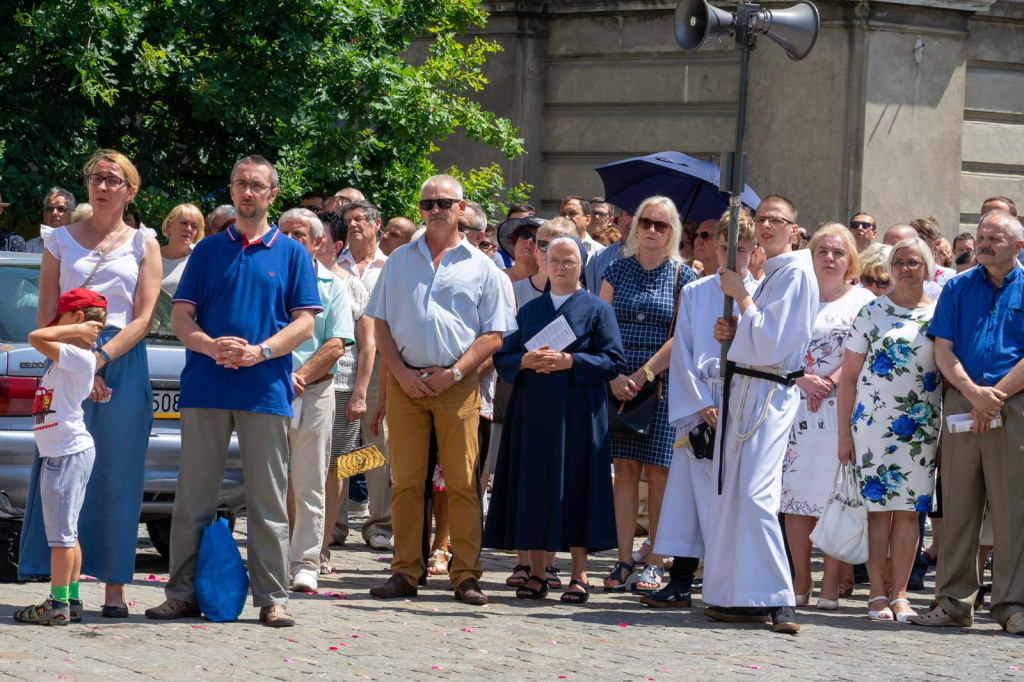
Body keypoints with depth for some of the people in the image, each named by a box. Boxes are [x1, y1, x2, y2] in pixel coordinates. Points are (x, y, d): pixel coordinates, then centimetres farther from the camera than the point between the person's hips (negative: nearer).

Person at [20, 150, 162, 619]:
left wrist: (98, 359, -13)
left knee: (117, 475, -3)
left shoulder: (143, 245, 9)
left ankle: (114, 587, 0)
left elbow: (144, 319, 0)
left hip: (123, 361, -1)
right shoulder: (61, 240, 12)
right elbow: (46, 315, 5)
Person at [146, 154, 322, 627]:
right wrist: (212, 346, -12)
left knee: (268, 499, 0)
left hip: (266, 389, -1)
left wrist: (259, 351, -14)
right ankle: (183, 593, 8)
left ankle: (272, 599, 3)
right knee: (193, 495, 3)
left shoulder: (292, 254, 9)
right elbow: (181, 318, 8)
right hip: (205, 388, 2)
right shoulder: (207, 251, 13)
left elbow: (303, 323, 2)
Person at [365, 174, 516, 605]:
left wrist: (454, 373, -9)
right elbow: (380, 323, 12)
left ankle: (466, 575, 0)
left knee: (463, 483, -3)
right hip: (405, 381, 2)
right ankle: (405, 573, 4)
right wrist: (401, 372, -3)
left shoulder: (480, 267, 7)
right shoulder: (399, 261, 14)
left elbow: (493, 335, 4)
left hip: (458, 386, -2)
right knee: (406, 481, 0)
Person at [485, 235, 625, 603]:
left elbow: (613, 361, -4)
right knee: (534, 487, 0)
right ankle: (537, 573, 5)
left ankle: (579, 575, 0)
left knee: (574, 487, -5)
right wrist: (526, 361, -10)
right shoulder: (530, 310, 16)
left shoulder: (597, 309, 5)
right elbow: (502, 358, 11)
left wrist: (569, 361, -15)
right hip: (533, 412, 3)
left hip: (577, 414, -3)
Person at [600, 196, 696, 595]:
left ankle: (654, 563, 1)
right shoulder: (617, 271, 10)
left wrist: (643, 375, -13)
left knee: (659, 472, -3)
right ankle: (624, 560, 1)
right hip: (621, 385, 2)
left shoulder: (682, 277, 4)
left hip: (665, 383, -2)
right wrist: (614, 376, -9)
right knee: (625, 469, 0)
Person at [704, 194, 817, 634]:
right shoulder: (767, 275, 19)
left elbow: (771, 344, -17)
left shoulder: (796, 274, -10)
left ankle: (778, 601, -19)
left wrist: (741, 297, -10)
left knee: (756, 494, -18)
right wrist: (731, 333, 7)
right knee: (729, 494, 8)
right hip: (742, 390, 10)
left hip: (769, 393, -10)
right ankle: (739, 597, 11)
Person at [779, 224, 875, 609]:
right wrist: (803, 380, -9)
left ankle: (831, 583, -1)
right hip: (796, 405, 2)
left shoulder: (863, 301, 7)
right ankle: (800, 580, 7)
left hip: (842, 408, -2)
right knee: (796, 493, 0)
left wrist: (829, 383, -14)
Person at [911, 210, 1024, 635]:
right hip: (962, 404, 3)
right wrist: (973, 392, -11)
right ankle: (955, 602, 7)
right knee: (958, 504, 2)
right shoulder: (958, 288, 13)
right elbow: (943, 350, 5)